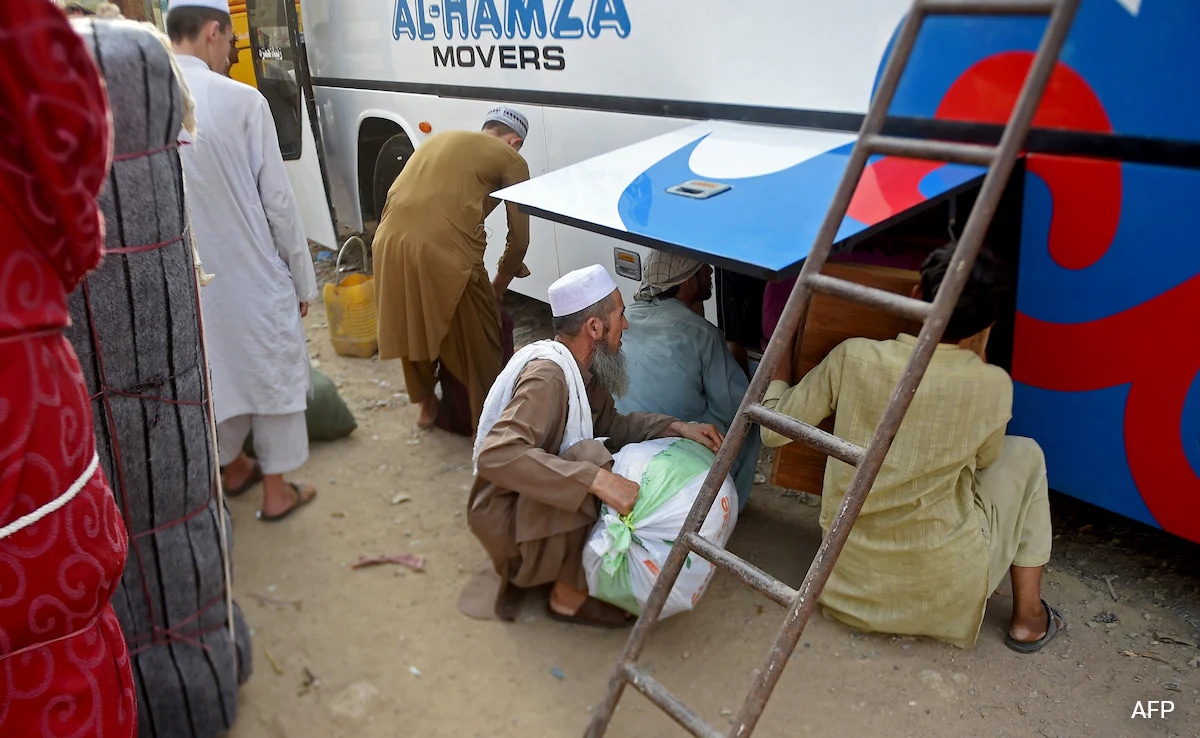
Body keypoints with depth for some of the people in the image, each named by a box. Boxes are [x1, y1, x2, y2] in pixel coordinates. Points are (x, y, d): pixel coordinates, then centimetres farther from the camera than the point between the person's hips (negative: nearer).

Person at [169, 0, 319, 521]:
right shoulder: (240, 100, -17)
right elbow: (277, 199, -13)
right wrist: (302, 278, -1)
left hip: (184, 276, 4)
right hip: (251, 267, -4)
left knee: (214, 367, 21)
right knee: (273, 372, 12)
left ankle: (232, 469, 41)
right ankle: (276, 491, 23)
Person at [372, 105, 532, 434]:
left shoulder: (440, 139, 27)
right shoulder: (511, 159, 11)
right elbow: (519, 239, 10)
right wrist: (499, 286, 26)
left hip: (391, 242, 6)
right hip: (444, 251, -6)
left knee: (414, 329, 28)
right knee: (477, 342, 14)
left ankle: (426, 405, 45)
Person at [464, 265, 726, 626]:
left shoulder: (577, 366, 0)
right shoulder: (548, 374, -27)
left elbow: (610, 423, 12)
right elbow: (497, 455, -40)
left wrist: (676, 427, -2)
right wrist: (596, 480, -44)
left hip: (535, 503, 9)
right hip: (508, 522, -9)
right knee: (592, 458, -29)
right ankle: (570, 595, -9)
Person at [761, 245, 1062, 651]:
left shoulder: (853, 358, -14)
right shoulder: (992, 386, -15)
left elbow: (773, 431, -5)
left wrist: (780, 367, 12)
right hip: (943, 591, -3)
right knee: (1023, 455, 20)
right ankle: (1028, 620, 24)